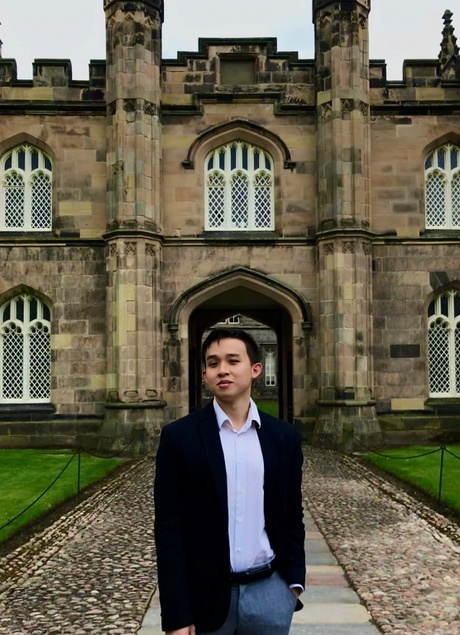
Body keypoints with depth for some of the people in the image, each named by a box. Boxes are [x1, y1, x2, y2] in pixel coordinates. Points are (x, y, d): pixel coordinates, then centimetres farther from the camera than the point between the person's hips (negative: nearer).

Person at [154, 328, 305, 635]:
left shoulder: (285, 437, 1)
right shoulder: (179, 437, -8)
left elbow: (292, 515, 9)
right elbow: (169, 529, -8)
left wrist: (294, 580, 5)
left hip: (269, 589, 2)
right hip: (204, 595, -2)